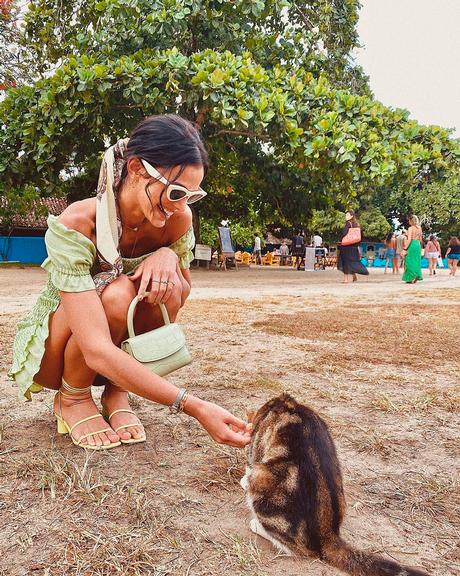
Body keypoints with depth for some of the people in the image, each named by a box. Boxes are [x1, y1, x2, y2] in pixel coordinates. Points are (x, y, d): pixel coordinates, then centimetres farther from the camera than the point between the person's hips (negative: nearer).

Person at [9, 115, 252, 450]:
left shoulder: (178, 219, -17)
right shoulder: (76, 226, -33)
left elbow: (180, 299, -2)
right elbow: (97, 351, -40)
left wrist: (169, 257, -26)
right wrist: (195, 407, -46)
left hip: (123, 350, 4)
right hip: (51, 354, -4)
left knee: (164, 289, -26)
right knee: (116, 293, -34)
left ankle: (116, 392, -3)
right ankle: (72, 398, -6)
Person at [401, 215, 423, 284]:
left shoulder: (410, 228, -10)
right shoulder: (419, 228, 10)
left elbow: (409, 239, -19)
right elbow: (420, 240, 15)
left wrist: (404, 249, -20)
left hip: (411, 245, -6)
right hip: (418, 245, 7)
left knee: (410, 262, -1)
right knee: (416, 262, 13)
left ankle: (411, 278, -6)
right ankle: (416, 277, 12)